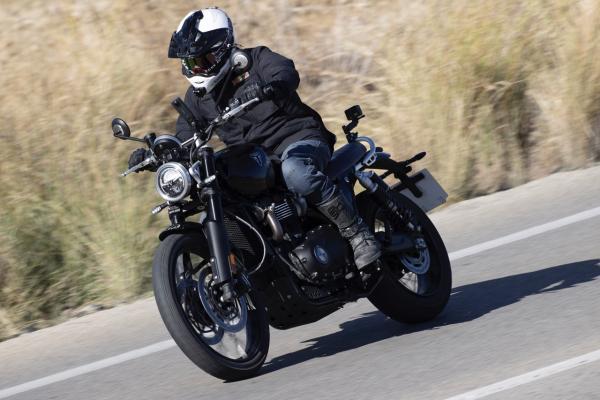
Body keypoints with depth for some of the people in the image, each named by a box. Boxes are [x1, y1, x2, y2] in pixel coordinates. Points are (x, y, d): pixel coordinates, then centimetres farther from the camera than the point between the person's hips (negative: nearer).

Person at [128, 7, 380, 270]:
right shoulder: (197, 97, 14)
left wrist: (270, 87, -49)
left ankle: (357, 232, -33)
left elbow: (287, 73, -25)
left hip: (299, 139, -7)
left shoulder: (255, 60, -3)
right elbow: (183, 141, 12)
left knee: (294, 171, -41)